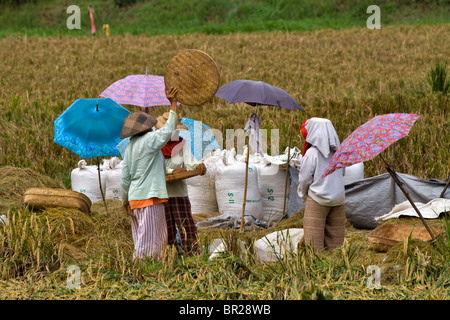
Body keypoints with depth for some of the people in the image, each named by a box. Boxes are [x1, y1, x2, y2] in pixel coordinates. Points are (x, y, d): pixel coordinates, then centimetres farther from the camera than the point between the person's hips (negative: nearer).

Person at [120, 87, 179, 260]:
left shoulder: (130, 146, 13)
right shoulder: (149, 139, -10)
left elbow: (125, 178, 13)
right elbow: (169, 129, 3)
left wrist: (125, 200, 21)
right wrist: (173, 104, 9)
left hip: (135, 198, 8)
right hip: (150, 197, -8)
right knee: (148, 240, -6)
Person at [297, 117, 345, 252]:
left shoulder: (312, 153, -13)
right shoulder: (337, 151, 4)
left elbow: (304, 178, -8)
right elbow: (339, 173, 12)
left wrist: (303, 195, 11)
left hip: (317, 200, -6)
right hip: (338, 198, 6)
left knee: (314, 236, 0)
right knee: (335, 235, 11)